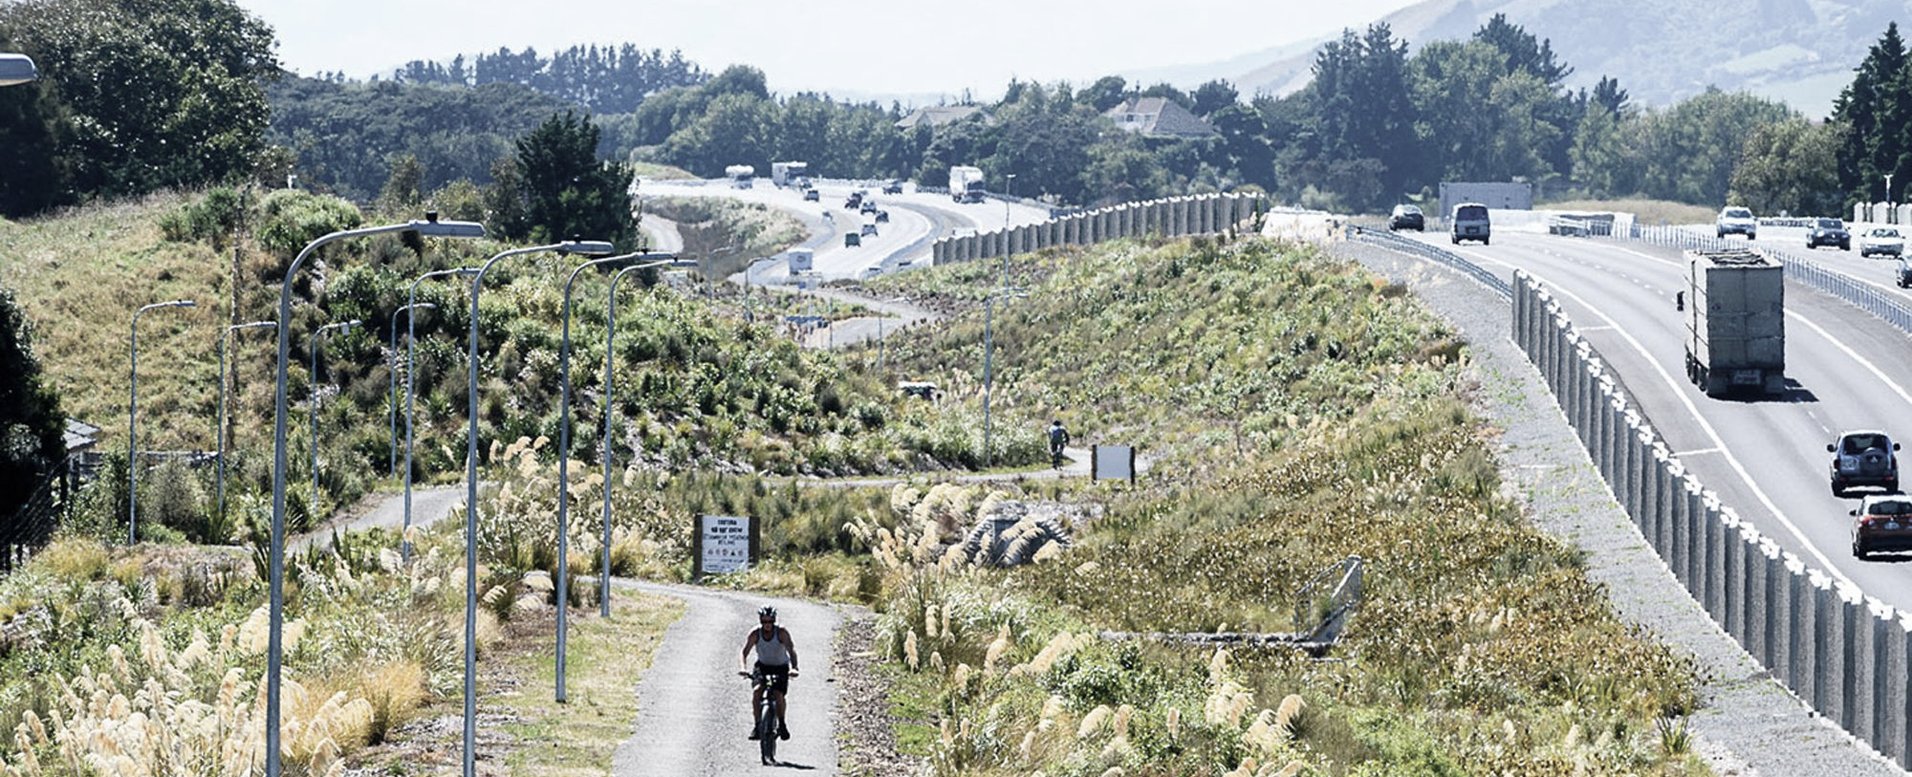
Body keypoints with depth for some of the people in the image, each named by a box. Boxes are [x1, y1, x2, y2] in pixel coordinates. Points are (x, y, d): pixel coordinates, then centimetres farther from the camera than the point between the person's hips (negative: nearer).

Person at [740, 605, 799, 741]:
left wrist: (793, 668, -48)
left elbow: (791, 650, -30)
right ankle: (756, 724, -15)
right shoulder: (755, 633, -17)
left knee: (778, 694, -21)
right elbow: (744, 653, -22)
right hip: (762, 666, 1)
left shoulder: (782, 632, -21)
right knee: (756, 691, -24)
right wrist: (742, 668, -42)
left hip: (781, 667, -1)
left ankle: (781, 724, 3)